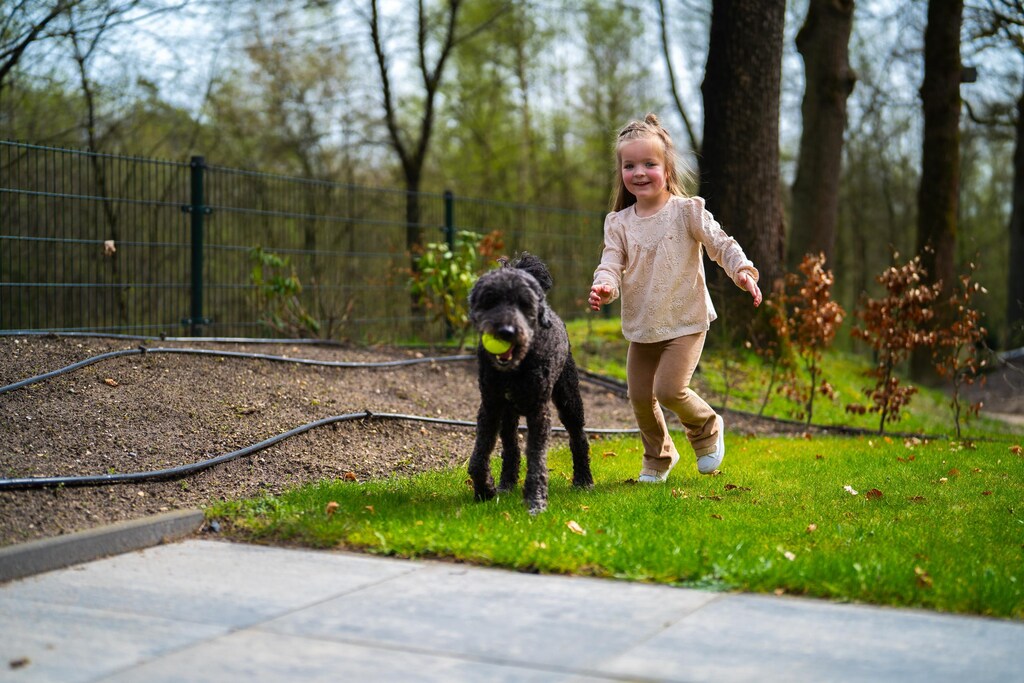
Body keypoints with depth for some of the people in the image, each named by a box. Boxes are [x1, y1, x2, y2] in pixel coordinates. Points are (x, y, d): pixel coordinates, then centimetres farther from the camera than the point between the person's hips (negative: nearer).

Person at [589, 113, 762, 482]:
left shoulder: (687, 212, -7)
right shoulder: (619, 223, 1)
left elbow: (721, 244, -8)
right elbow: (611, 262, -5)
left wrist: (743, 270, -27)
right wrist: (605, 286, -28)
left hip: (685, 321, -4)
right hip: (641, 326, 4)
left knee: (669, 389, -17)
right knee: (639, 396, 7)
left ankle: (707, 427, 14)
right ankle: (658, 456, 32)